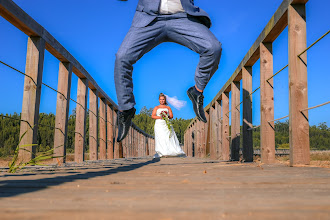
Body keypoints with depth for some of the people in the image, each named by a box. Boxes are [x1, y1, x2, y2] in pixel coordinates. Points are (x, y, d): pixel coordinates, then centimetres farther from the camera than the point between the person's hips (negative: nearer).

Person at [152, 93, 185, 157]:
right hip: (159, 125, -1)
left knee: (169, 137, -11)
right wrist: (159, 117, -11)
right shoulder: (156, 108, 16)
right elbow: (152, 116, 5)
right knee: (160, 138, -13)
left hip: (166, 124, 1)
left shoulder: (168, 107, 19)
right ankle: (161, 153, -16)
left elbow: (171, 116, 10)